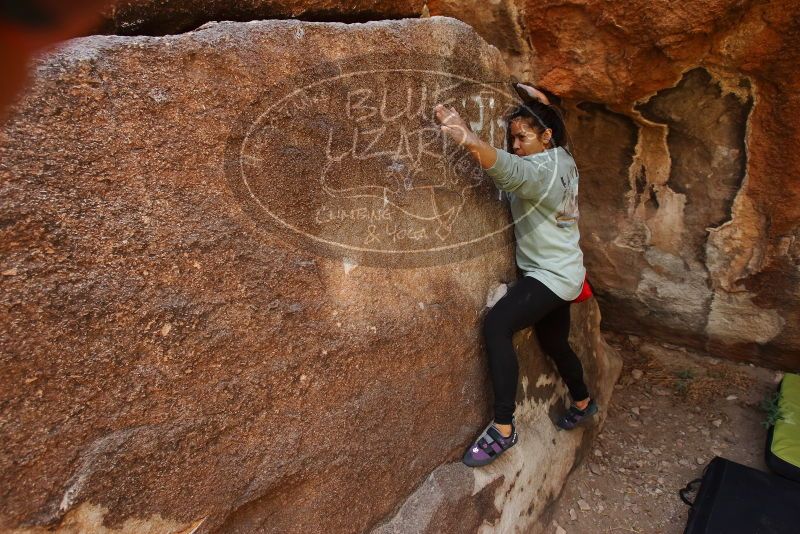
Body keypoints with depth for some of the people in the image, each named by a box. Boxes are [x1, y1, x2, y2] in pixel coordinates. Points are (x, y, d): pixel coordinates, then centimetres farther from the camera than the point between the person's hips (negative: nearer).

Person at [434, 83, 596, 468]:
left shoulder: (542, 172, -20)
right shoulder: (562, 159, 8)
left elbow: (510, 169, -45)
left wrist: (470, 141, -59)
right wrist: (541, 105, 24)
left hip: (552, 276, -11)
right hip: (558, 272, 11)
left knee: (496, 324, -29)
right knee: (554, 344, 24)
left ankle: (503, 429, -27)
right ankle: (583, 402, 49)